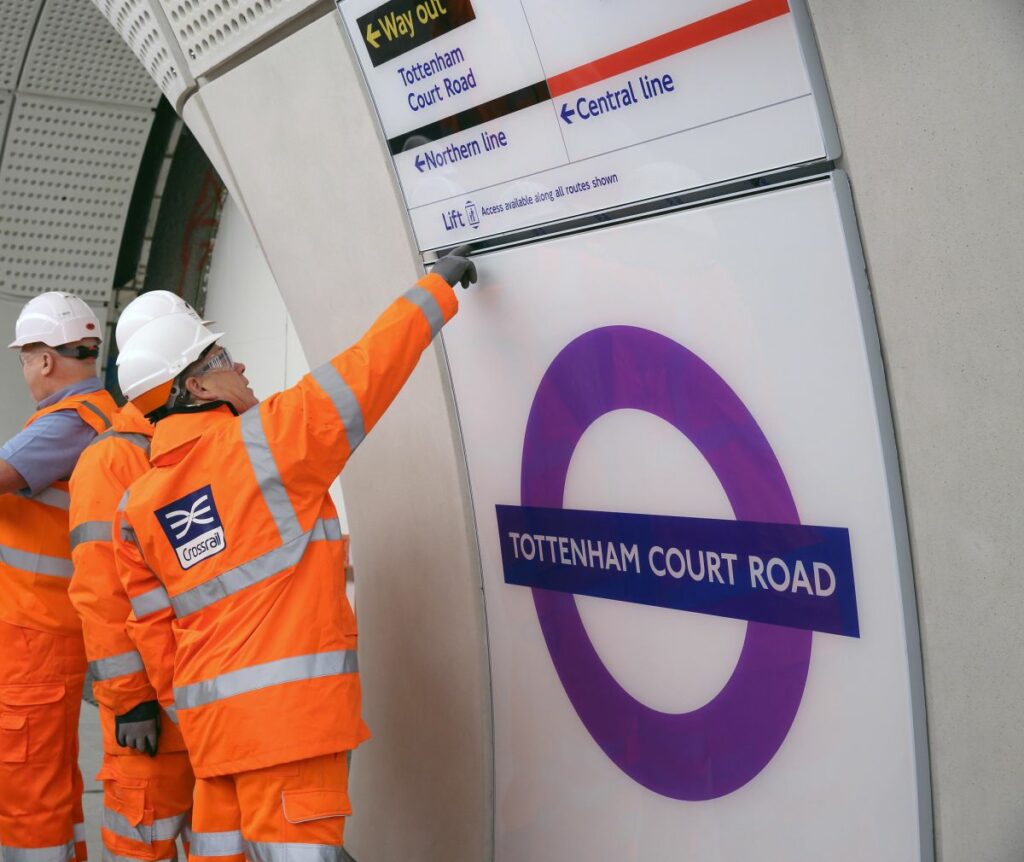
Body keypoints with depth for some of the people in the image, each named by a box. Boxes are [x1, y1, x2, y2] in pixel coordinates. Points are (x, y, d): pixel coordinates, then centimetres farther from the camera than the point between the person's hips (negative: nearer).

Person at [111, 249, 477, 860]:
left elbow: (152, 627, 12)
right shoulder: (266, 438, -7)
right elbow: (368, 368, -3)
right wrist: (440, 284, 8)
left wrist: (184, 708, 20)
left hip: (209, 713, 8)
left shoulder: (137, 505, 11)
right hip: (290, 705, -7)